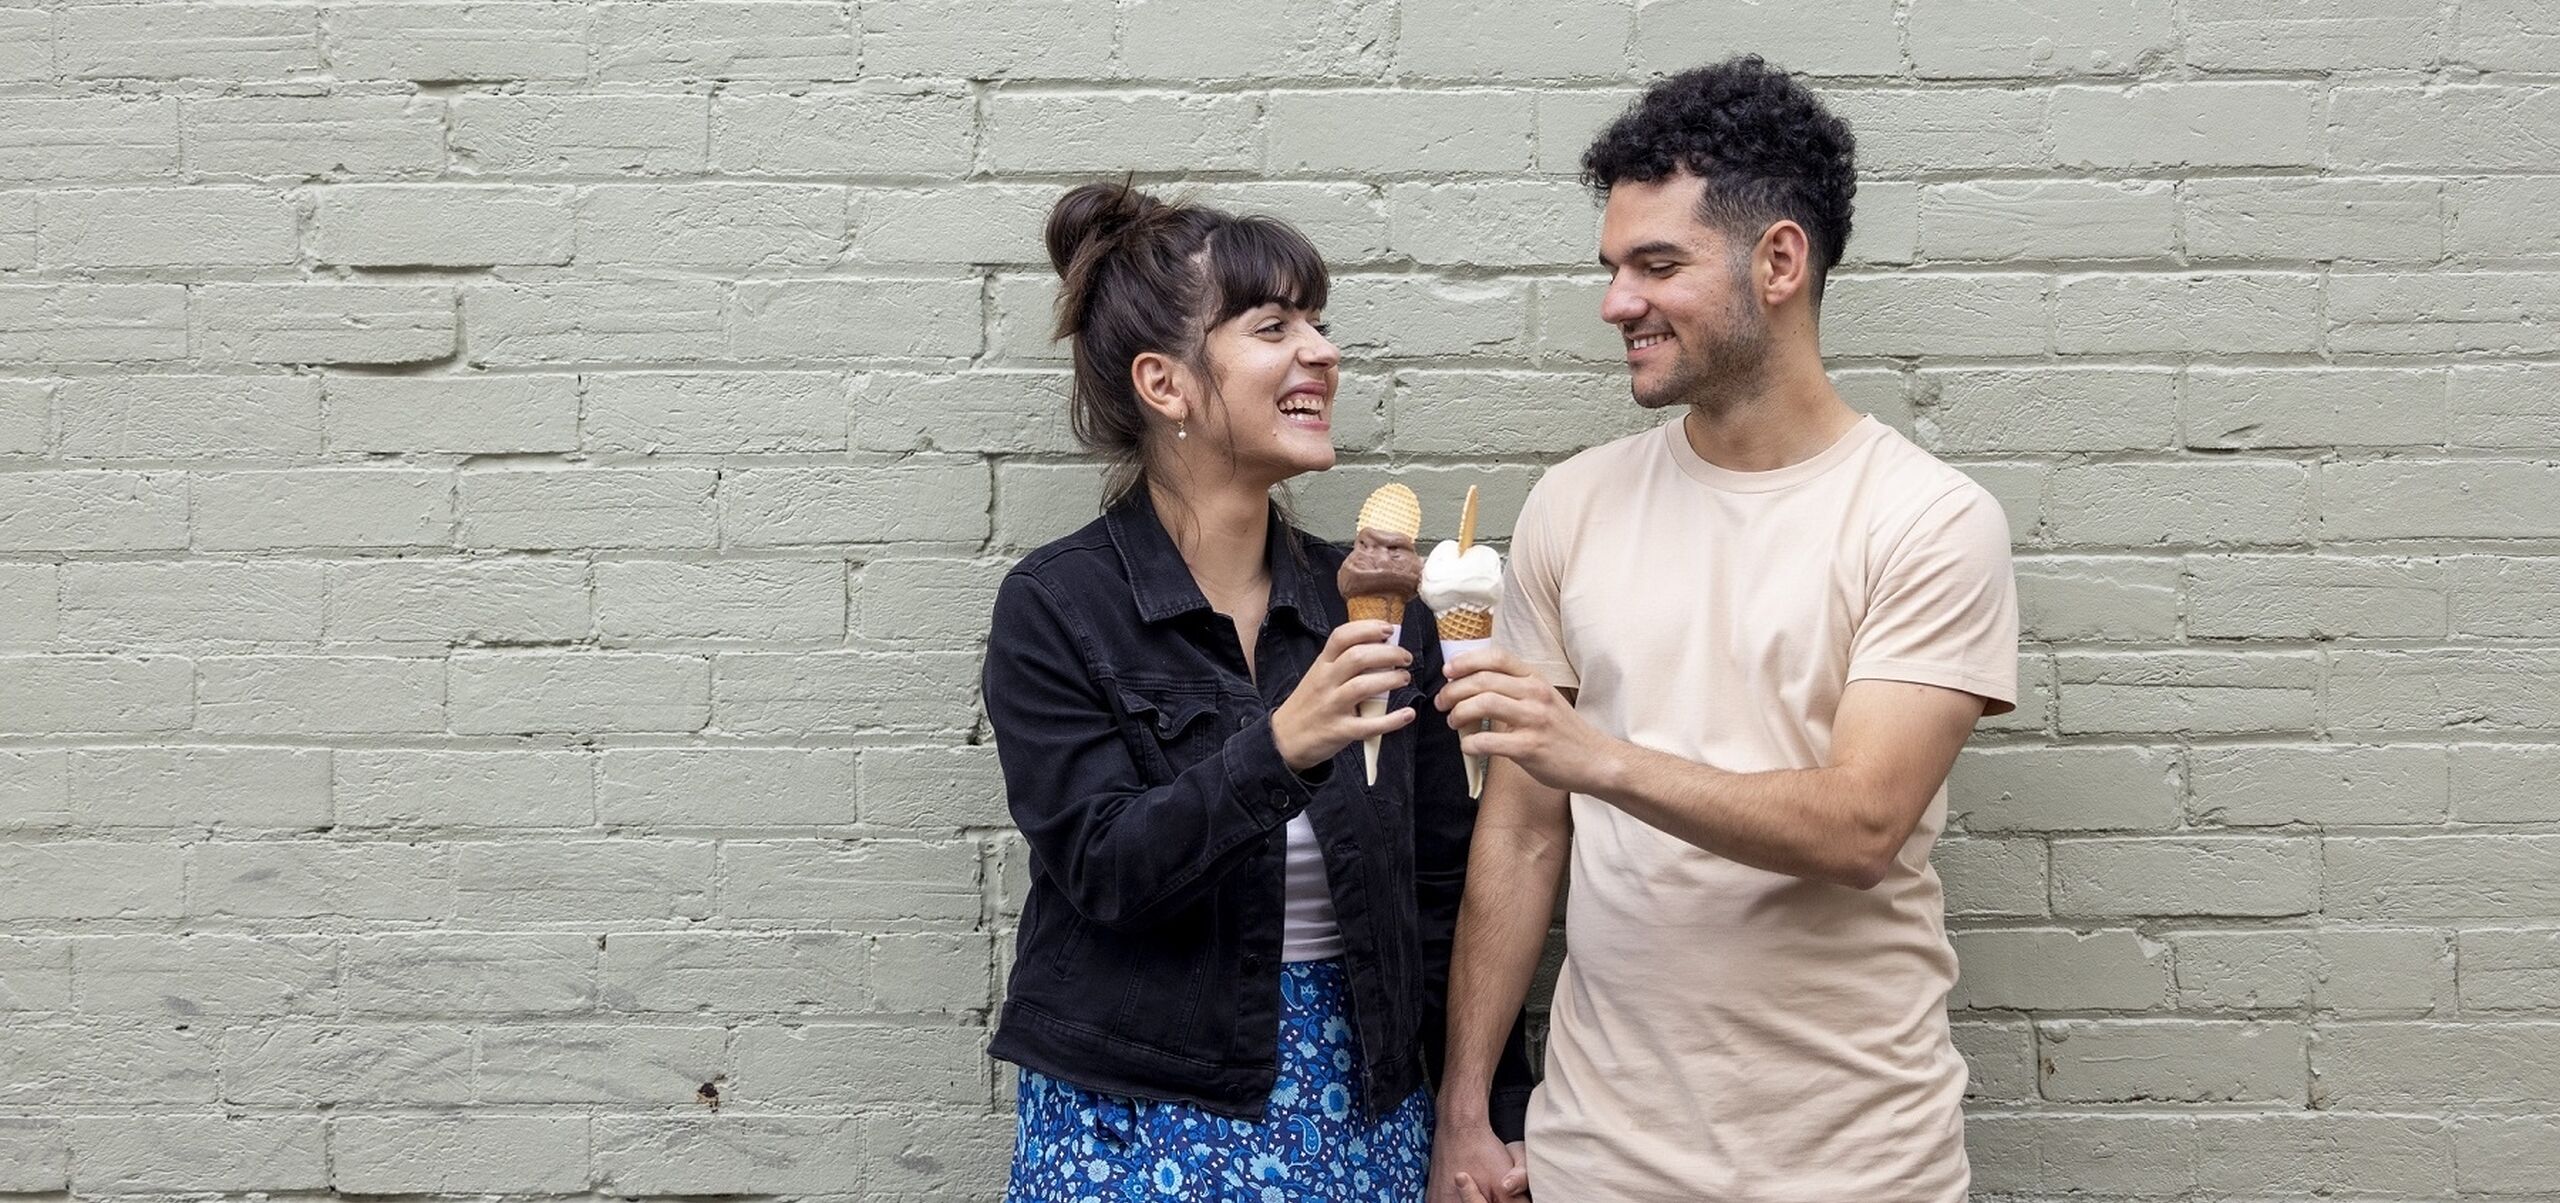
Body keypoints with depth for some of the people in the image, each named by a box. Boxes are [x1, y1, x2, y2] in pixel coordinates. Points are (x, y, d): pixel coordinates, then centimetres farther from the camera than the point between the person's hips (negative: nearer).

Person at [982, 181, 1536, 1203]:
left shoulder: (1370, 601, 1)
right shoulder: (1055, 608, -9)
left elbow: (1444, 884, 5)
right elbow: (1106, 869, -17)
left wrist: (1493, 1119, 5)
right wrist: (1280, 747, -31)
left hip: (1362, 1104, 4)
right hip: (1139, 1113, -3)